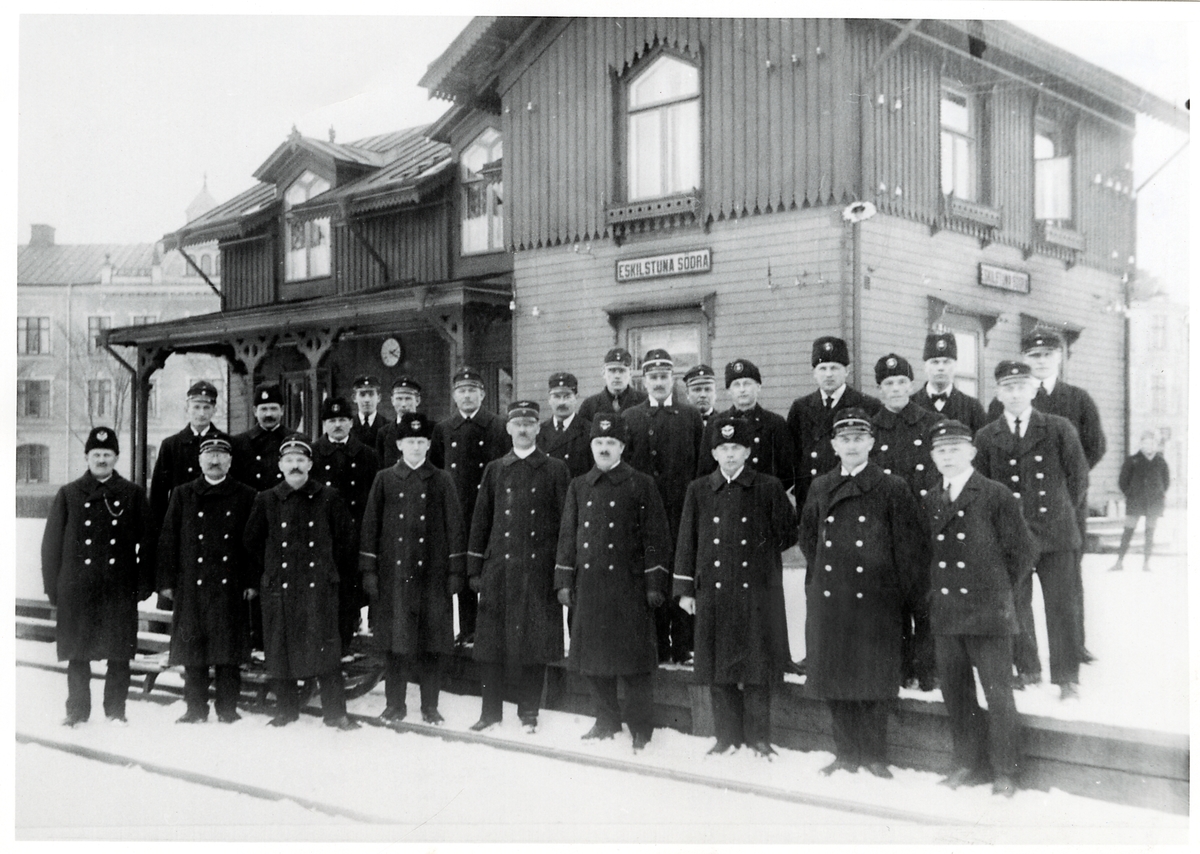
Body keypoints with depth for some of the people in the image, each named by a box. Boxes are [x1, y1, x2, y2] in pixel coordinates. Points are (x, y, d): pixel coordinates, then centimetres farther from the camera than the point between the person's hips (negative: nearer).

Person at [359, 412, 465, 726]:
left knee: (432, 641, 2)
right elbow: (370, 526, 6)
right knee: (394, 640, 3)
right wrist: (368, 570, 0)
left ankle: (430, 706, 12)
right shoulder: (384, 480, 7)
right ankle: (394, 704, 14)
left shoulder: (442, 481, 6)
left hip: (432, 573, 0)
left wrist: (455, 571, -1)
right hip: (393, 573, 0)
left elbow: (454, 527, 5)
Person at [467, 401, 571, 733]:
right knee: (491, 641, 4)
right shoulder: (495, 470, 11)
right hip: (499, 567, 2)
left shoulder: (555, 470, 4)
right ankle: (491, 710, 16)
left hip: (539, 569, -2)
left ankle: (529, 714, 14)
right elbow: (480, 520, 12)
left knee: (535, 641, 2)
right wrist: (474, 568, 7)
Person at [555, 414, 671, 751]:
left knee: (634, 660, -1)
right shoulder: (578, 487, 12)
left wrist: (654, 583, -8)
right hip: (589, 586, 4)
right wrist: (564, 580, 8)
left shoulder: (641, 485, 0)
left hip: (629, 586, -4)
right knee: (593, 659, 9)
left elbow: (655, 537, -3)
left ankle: (641, 730, 10)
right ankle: (606, 721, 24)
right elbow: (567, 535, 14)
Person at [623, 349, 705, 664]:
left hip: (682, 511, 0)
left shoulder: (691, 416, 9)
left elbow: (703, 466, 5)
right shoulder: (629, 418, 9)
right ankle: (657, 649, 10)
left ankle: (683, 648, 7)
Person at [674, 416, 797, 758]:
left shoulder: (769, 488, 1)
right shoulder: (699, 490, 7)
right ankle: (727, 736, 18)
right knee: (718, 666, 6)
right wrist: (685, 588, 4)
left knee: (756, 665, 2)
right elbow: (687, 541, 7)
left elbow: (787, 535, 7)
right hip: (713, 591, 2)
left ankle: (758, 737, 14)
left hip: (756, 590, -2)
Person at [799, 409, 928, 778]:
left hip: (875, 600, -4)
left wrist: (906, 594, -3)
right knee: (835, 678, 7)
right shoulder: (820, 488, 11)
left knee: (873, 680, 0)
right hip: (828, 599, 4)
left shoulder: (892, 489, -2)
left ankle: (874, 756, 13)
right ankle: (846, 754, 19)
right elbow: (808, 539, 21)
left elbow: (911, 547, -2)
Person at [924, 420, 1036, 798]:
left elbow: (1023, 550, -2)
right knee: (956, 695, 11)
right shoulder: (929, 501, 10)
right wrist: (936, 592, 9)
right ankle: (968, 765, 25)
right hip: (944, 616, 5)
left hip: (988, 614, -5)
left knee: (998, 695, 2)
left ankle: (1004, 772, 14)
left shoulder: (996, 496, -5)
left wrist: (999, 591, 2)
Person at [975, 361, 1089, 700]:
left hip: (1055, 533, -1)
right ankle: (1027, 669, 21)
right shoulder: (986, 437, 4)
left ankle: (1067, 677, 11)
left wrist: (1061, 513, 12)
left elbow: (1078, 476, 9)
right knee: (1015, 606, 6)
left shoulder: (1059, 429, 2)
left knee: (1062, 606, 1)